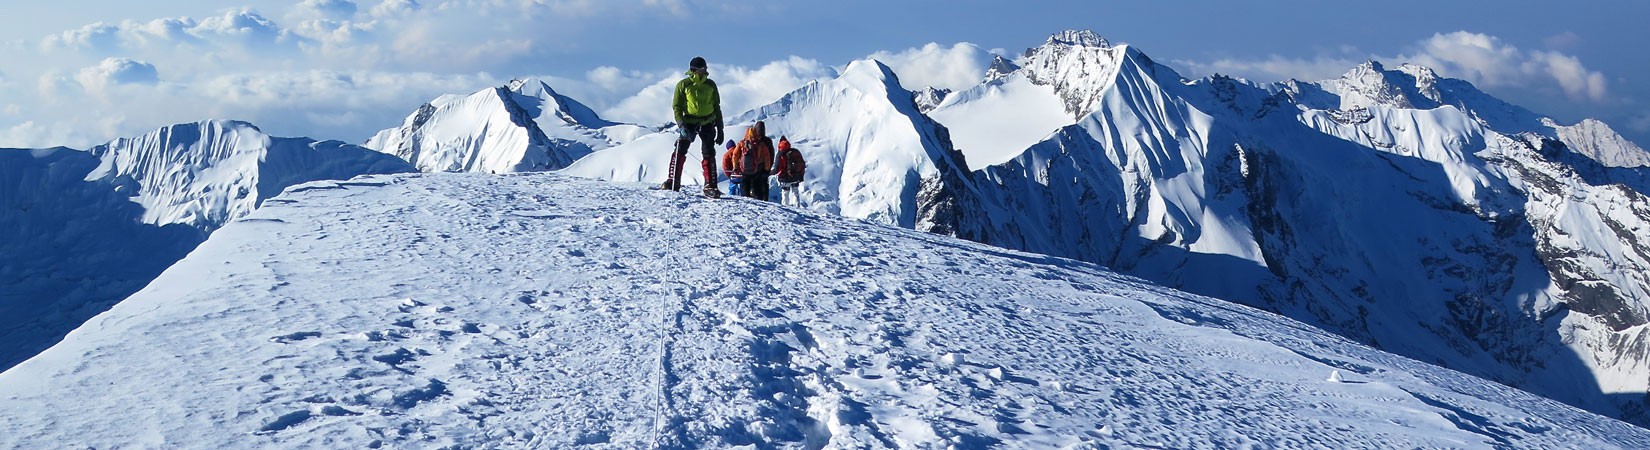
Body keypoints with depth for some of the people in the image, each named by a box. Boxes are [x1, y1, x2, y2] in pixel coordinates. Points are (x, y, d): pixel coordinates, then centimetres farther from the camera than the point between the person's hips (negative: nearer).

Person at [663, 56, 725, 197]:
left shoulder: (710, 85, 7)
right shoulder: (683, 85, -1)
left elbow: (717, 108, 13)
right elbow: (676, 106, -1)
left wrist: (720, 129, 10)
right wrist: (681, 124, -17)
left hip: (707, 123, 2)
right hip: (689, 122, -2)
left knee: (709, 155, -3)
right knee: (679, 151, -11)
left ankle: (710, 186, 0)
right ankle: (672, 183, -5)